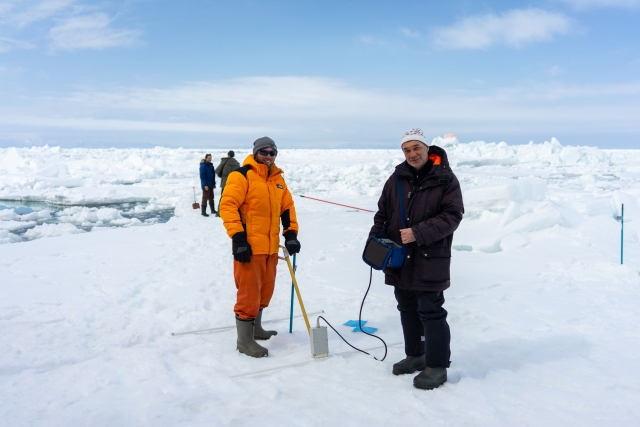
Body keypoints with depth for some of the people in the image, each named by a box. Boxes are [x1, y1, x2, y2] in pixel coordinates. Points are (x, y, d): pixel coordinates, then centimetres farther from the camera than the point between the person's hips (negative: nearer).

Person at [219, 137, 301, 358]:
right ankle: (244, 340, 8)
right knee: (249, 292, -3)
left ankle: (255, 328, 35)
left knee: (265, 290, 17)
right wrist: (238, 238, -21)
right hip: (249, 246, -7)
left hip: (271, 247, 7)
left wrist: (291, 233, 7)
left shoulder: (278, 178, 14)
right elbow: (227, 206, -15)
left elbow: (287, 207, 19)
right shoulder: (241, 176, -8)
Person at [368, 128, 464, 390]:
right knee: (407, 310, 15)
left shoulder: (445, 178, -7)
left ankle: (437, 366, 11)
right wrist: (375, 237, 0)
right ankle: (415, 355, 31)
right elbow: (383, 211, 15)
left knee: (430, 312, -2)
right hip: (399, 259, 6)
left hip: (430, 260, -5)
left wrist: (418, 233, -21)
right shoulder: (397, 178, 8)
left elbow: (452, 215, -13)